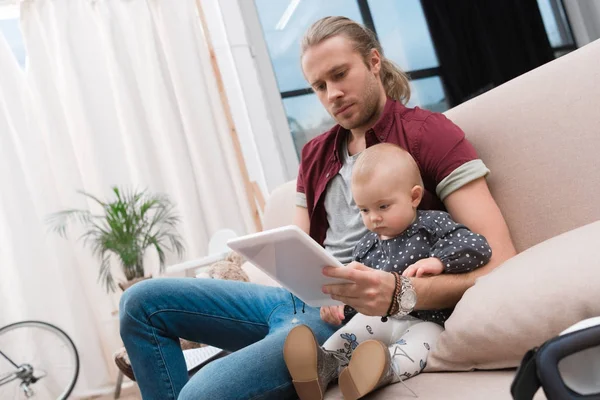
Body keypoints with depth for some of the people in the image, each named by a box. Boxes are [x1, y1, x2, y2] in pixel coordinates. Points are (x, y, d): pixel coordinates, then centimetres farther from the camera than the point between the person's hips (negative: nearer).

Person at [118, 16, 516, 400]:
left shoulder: (429, 133, -5)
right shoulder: (315, 155, 16)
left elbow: (500, 263, -14)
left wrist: (399, 293, -28)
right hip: (303, 298, 8)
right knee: (141, 302, 2)